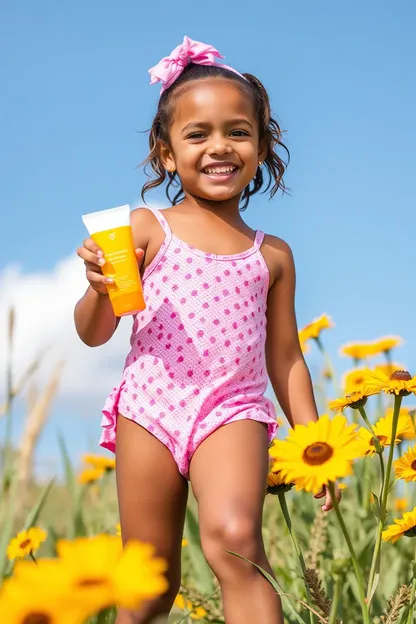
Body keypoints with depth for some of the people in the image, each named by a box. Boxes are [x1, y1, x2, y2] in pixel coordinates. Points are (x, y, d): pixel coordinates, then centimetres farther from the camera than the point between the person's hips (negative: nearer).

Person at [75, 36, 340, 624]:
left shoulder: (272, 255, 11)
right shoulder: (147, 229, 4)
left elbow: (286, 358, 18)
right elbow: (93, 334, 4)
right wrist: (99, 288, -17)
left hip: (233, 410, 0)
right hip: (149, 407, 0)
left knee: (234, 537, -29)